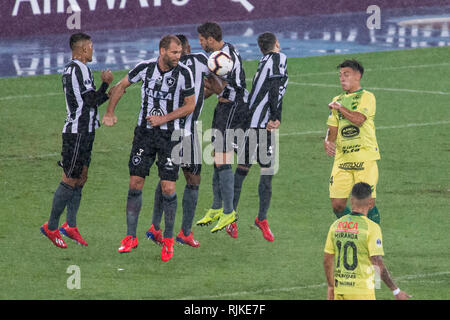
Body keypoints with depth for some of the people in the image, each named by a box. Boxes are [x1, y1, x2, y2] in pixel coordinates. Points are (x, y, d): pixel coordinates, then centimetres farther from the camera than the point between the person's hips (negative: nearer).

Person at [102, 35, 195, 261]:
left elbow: (190, 105, -2)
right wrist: (109, 113, 7)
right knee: (135, 184, 1)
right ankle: (131, 237, 12)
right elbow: (121, 86, 11)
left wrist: (165, 118, -11)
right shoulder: (145, 68, -5)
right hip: (144, 132, 2)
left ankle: (168, 240, 10)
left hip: (169, 134, -2)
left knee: (168, 189, -6)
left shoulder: (183, 73, -10)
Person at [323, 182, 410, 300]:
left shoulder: (336, 225, 3)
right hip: (361, 291, -5)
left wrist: (331, 286, 22)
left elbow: (327, 260, 9)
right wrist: (396, 291, -9)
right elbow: (378, 265, -16)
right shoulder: (371, 227, -13)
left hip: (339, 290, 5)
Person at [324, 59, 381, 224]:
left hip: (364, 157, -5)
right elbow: (332, 129, 18)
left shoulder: (367, 97, -1)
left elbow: (359, 119, -17)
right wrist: (327, 142, -3)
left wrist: (339, 108, -6)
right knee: (337, 205, -1)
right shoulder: (338, 100, 18)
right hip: (342, 158, 5)